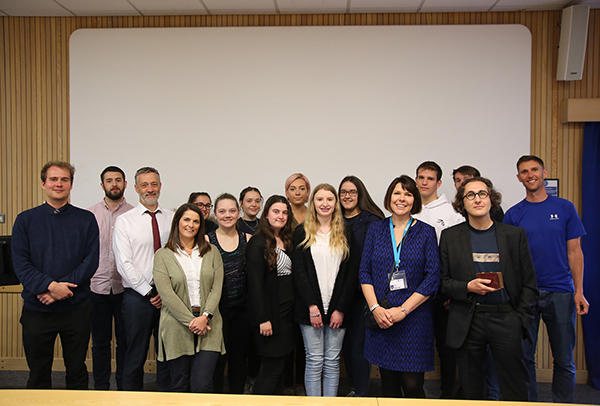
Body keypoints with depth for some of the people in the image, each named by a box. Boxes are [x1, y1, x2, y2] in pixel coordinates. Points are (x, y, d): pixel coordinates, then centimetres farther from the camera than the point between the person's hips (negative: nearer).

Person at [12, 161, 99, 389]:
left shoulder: (86, 220, 3)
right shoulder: (25, 220, 4)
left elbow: (91, 261, -4)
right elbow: (20, 263, -4)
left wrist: (63, 287, -16)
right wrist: (49, 285, -18)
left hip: (76, 308, 0)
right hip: (37, 309, 1)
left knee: (77, 372, 12)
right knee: (38, 373, 13)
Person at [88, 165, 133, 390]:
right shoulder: (90, 214, 4)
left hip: (125, 286, -1)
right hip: (97, 285, 1)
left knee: (125, 340, 9)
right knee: (100, 340, 12)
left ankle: (124, 387, 24)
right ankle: (100, 387, 28)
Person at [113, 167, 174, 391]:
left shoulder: (172, 218, 6)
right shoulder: (124, 221, 0)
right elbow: (124, 264, -6)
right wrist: (149, 293, -10)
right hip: (137, 295, -2)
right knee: (135, 355, 8)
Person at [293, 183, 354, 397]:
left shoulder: (345, 234, 8)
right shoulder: (302, 232, 4)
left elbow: (350, 273, 4)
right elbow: (298, 271, -2)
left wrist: (341, 308, -5)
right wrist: (312, 305, -11)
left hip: (337, 309, 1)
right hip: (310, 308, -1)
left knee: (332, 361, 7)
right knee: (314, 361, 2)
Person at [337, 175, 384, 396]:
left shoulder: (371, 221, -7)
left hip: (362, 291, -5)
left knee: (359, 343, 1)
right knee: (345, 342, 15)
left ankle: (361, 391, 19)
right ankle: (353, 388, 32)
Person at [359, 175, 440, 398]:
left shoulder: (426, 232, 2)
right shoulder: (376, 229, 7)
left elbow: (432, 278, -5)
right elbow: (364, 272, 5)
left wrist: (403, 310, -12)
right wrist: (375, 308, -8)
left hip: (414, 318, -2)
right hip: (380, 317, 2)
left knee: (412, 385, -1)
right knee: (388, 384, 10)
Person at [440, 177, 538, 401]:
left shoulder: (515, 235, 5)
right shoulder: (450, 236, 4)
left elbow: (529, 284, 6)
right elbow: (442, 281, 5)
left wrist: (520, 320, -2)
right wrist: (467, 287, -13)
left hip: (506, 318, 0)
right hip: (467, 322, 0)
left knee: (515, 390, 6)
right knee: (471, 390, 9)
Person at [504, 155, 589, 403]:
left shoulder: (565, 208, 4)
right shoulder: (513, 214, 4)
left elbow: (574, 252, 4)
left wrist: (579, 292, -4)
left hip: (560, 292, 0)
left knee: (564, 359, 7)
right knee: (524, 357, 7)